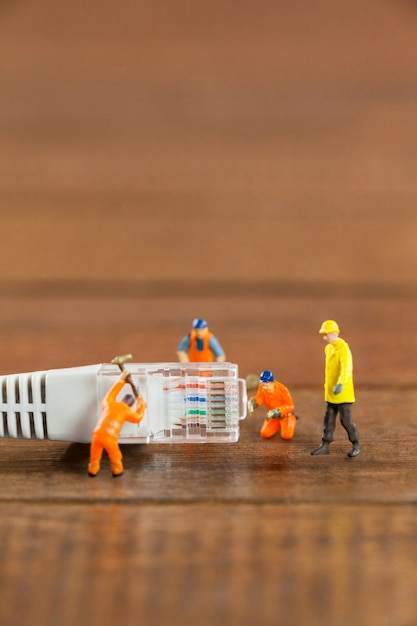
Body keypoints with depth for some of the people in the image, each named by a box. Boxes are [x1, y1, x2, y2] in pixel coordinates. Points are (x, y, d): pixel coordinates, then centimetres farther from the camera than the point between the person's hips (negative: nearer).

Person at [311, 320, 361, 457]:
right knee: (329, 419, 10)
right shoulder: (328, 348, 11)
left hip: (342, 391, -8)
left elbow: (347, 368, -29)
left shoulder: (343, 348, -17)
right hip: (331, 392, 8)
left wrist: (340, 384, -41)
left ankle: (356, 445, 12)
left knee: (346, 419, -2)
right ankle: (325, 445, 16)